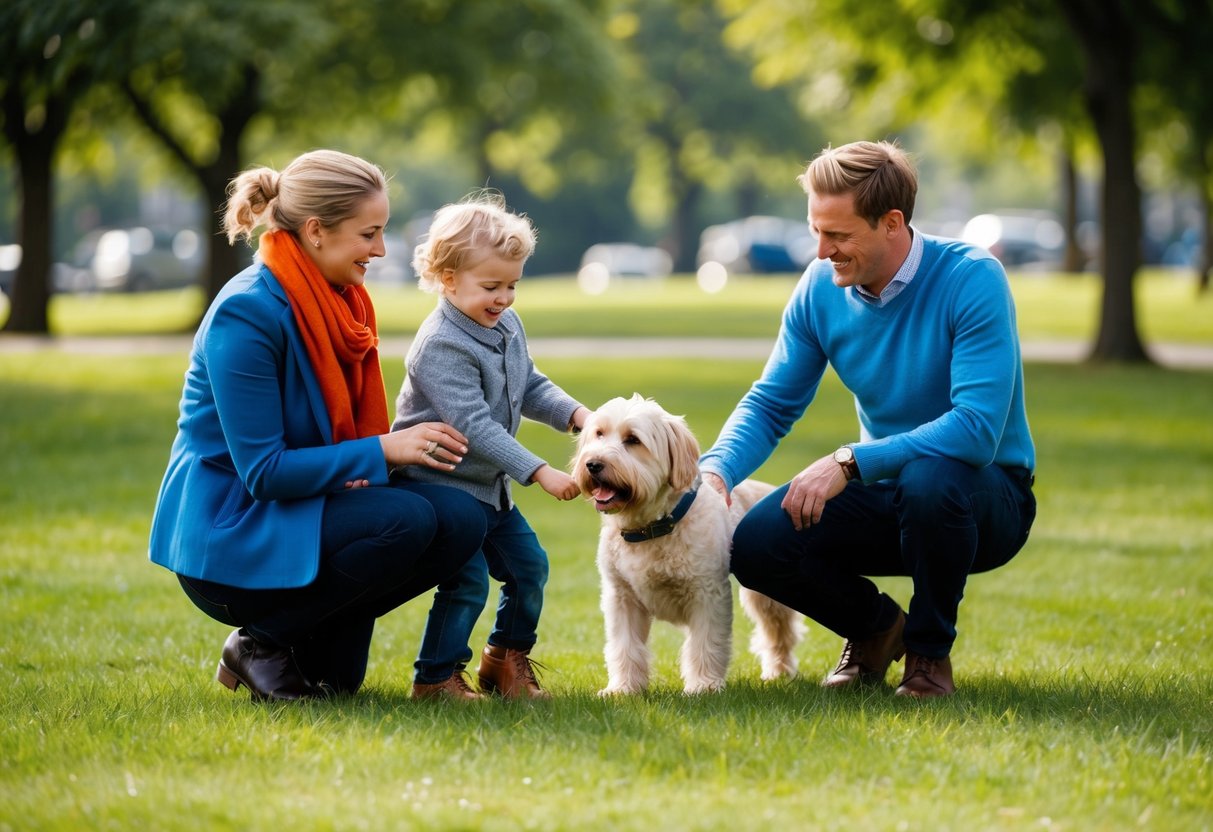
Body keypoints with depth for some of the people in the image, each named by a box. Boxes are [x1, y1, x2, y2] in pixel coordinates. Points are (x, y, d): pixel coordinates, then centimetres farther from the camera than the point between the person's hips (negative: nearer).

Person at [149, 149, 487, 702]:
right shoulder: (245, 313, -21)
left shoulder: (341, 301, 5)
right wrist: (382, 451, -23)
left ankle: (326, 655, 4)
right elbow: (261, 471, -23)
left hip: (296, 509, 8)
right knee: (404, 520, -28)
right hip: (226, 541, -8)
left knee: (459, 519, -10)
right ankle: (262, 642, -8)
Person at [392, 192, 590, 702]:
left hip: (489, 486, 9)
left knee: (528, 565, 11)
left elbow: (530, 386, 17)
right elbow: (474, 426, -30)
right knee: (468, 581, -15)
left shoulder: (507, 324, 4)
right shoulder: (441, 347, -25)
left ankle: (507, 659, 28)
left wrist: (575, 414, -3)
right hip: (440, 485, -9)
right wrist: (540, 473, -32)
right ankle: (436, 678, -3)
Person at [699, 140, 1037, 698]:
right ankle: (876, 626, 12)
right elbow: (770, 406, 2)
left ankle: (930, 650, -10)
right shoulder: (821, 287, -5)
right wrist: (716, 471, -19)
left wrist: (850, 462, -35)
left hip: (986, 495, -5)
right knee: (756, 545, -19)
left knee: (928, 479, -39)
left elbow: (977, 427, -31)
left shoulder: (972, 280, -22)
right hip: (886, 491, 5)